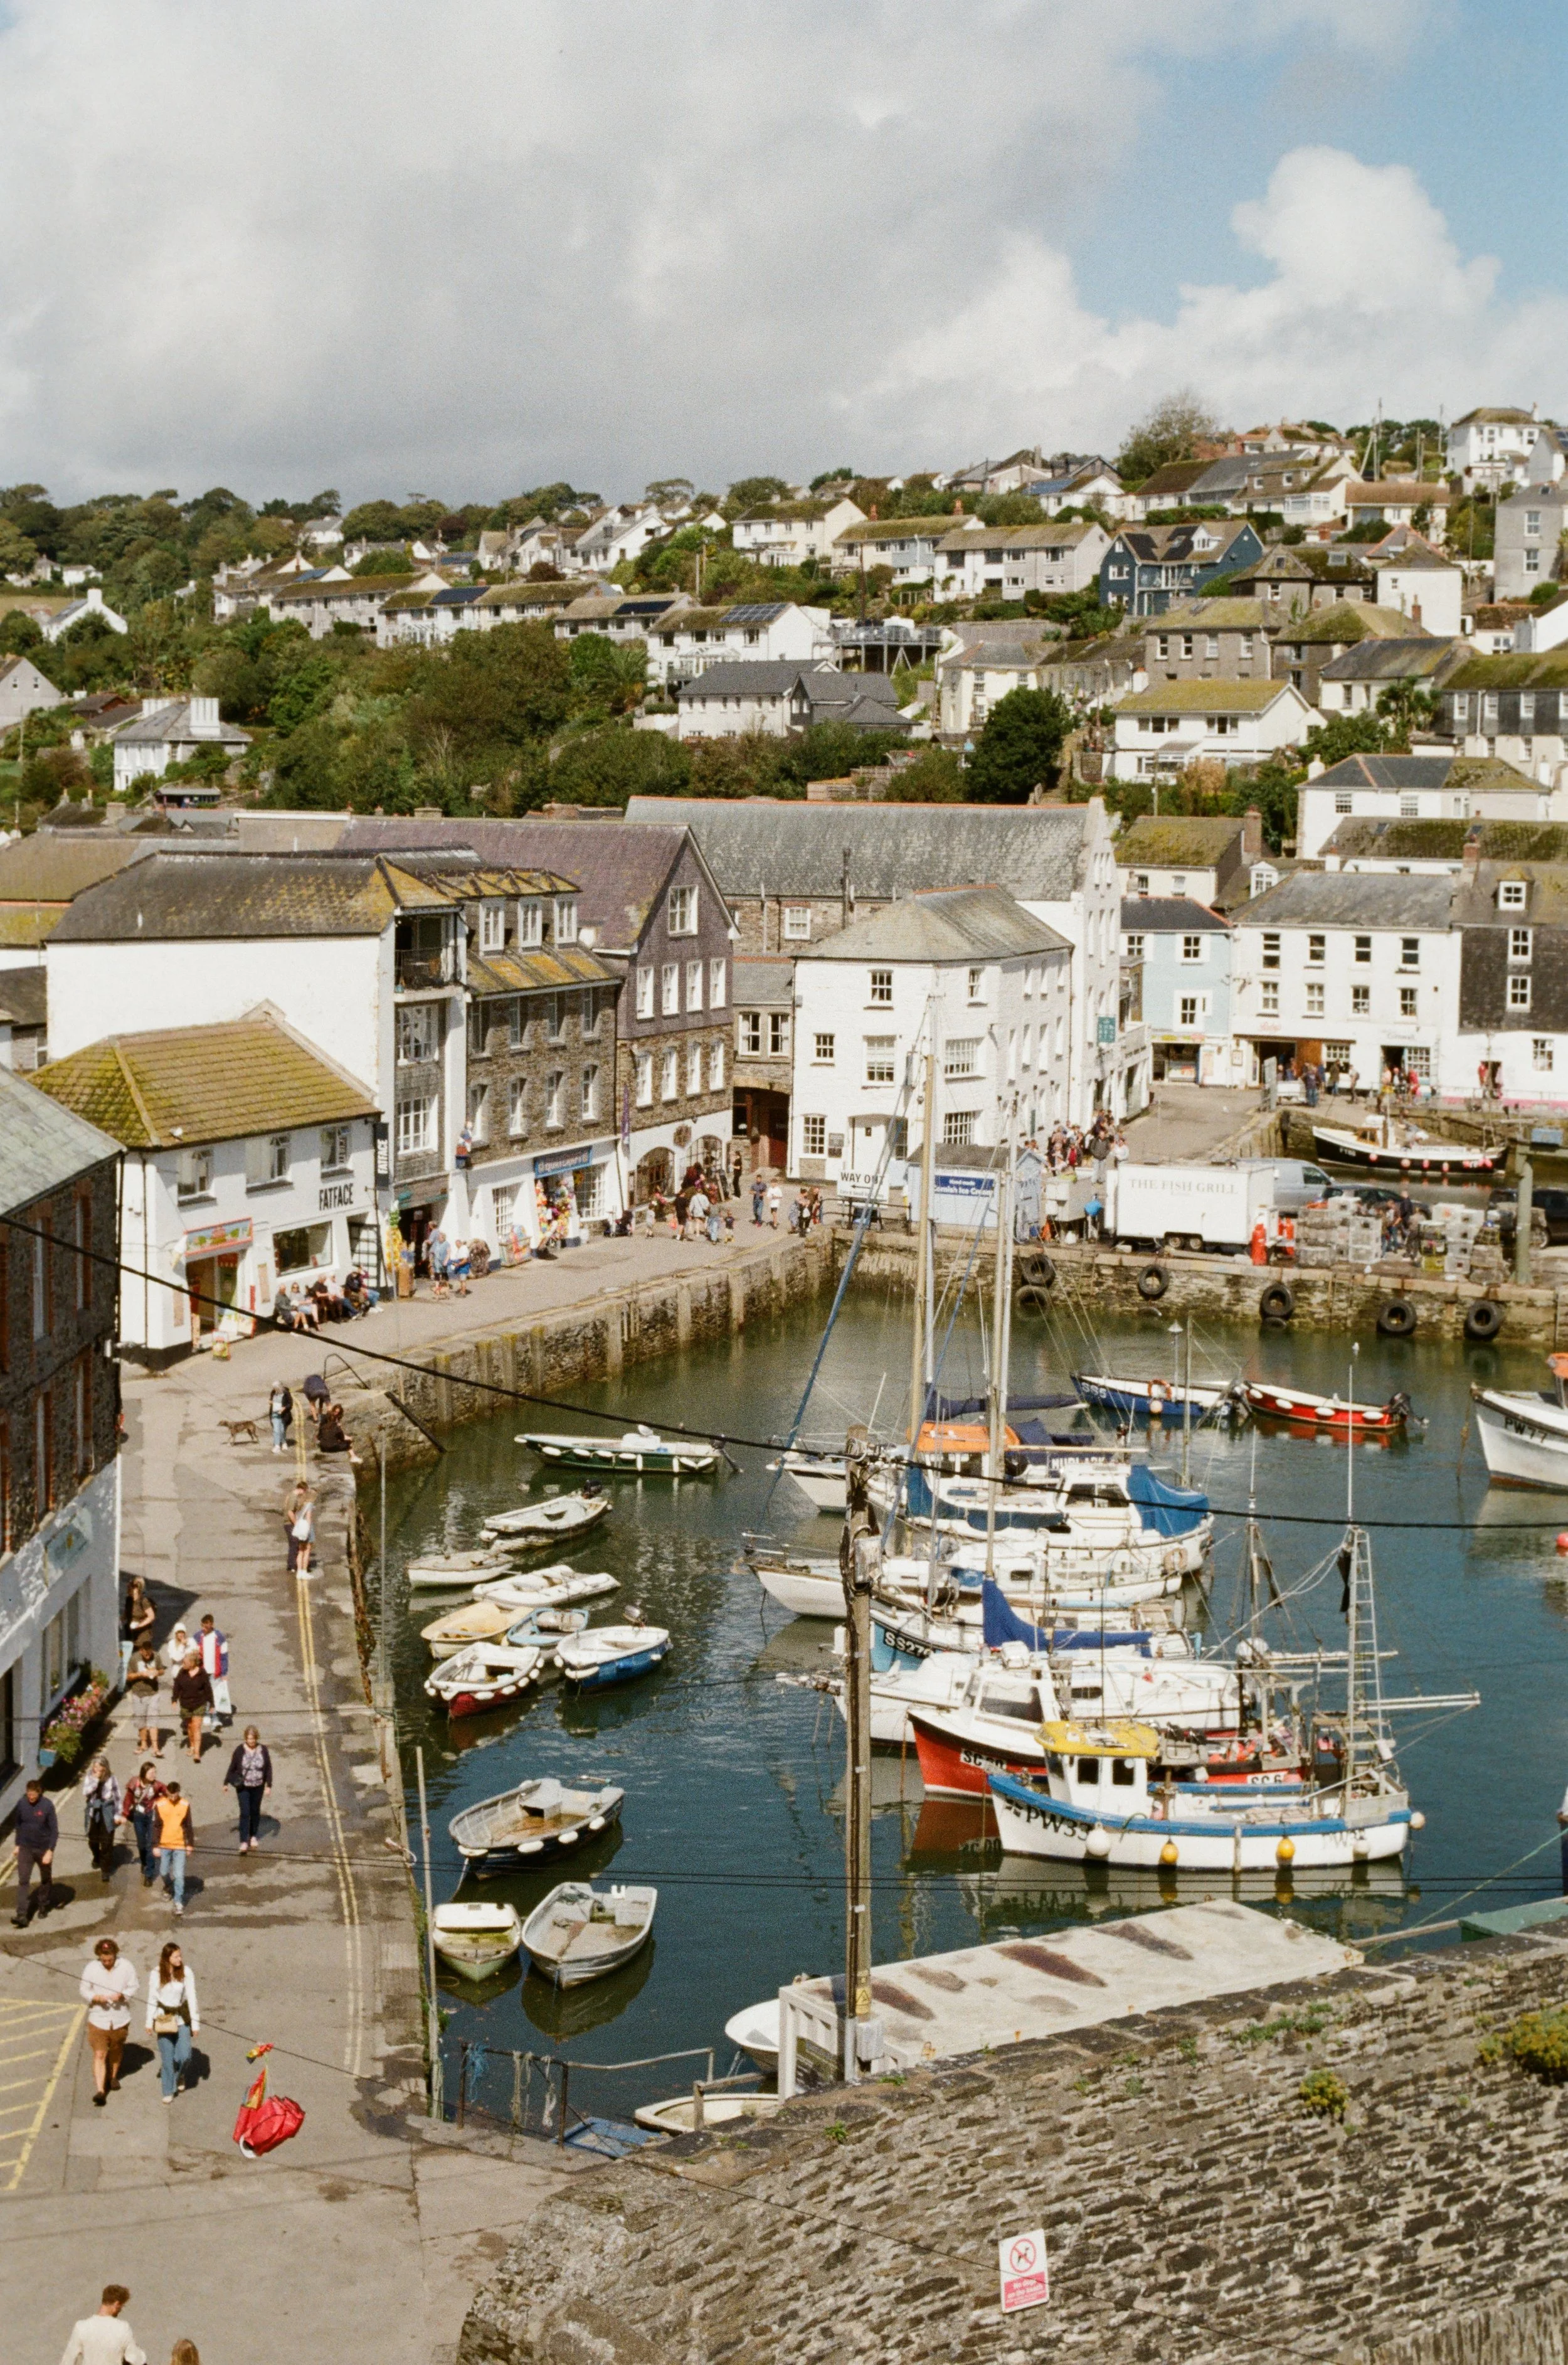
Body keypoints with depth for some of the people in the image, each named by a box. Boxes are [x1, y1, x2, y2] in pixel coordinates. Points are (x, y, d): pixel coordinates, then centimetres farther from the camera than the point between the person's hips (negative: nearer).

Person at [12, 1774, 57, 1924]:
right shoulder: (22, 1804, -7)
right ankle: (21, 1915, -8)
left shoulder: (47, 1805, -16)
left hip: (43, 1849, -2)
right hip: (25, 1849, 2)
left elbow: (54, 1829, -13)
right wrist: (17, 1845, 10)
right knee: (23, 1881, -6)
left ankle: (44, 1906, 37)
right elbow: (18, 1825, 8)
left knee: (46, 1880, 16)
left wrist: (50, 1850, -19)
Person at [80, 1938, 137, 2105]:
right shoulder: (91, 1969, -9)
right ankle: (100, 2091, -11)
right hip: (98, 2020, -2)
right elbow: (85, 1991, -4)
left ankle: (113, 2077, 46)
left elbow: (133, 1988, -3)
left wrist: (121, 1995, -23)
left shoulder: (126, 1967, -7)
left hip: (120, 2020, 2)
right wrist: (96, 1998, -24)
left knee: (116, 2050, 21)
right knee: (99, 2055, -9)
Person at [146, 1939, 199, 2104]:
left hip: (182, 2018, 0)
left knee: (184, 2055, -2)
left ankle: (177, 2075, 31)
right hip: (164, 2019, 0)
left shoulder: (185, 1973, -11)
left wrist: (196, 2023, -6)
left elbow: (192, 1998, -7)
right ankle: (168, 2091, 20)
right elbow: (152, 1999, 1)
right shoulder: (157, 1975, -10)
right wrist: (149, 2022, 4)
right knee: (167, 2057, 4)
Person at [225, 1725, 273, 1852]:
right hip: (243, 1786, -2)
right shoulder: (240, 1750, -12)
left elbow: (269, 1769, 0)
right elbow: (232, 1767, -1)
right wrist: (226, 1783, 4)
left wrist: (269, 1785, -3)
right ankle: (244, 1842, -7)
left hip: (258, 1787, 2)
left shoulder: (263, 1751, -7)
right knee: (245, 1812, -9)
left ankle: (253, 1836, 34)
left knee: (255, 1811, 15)